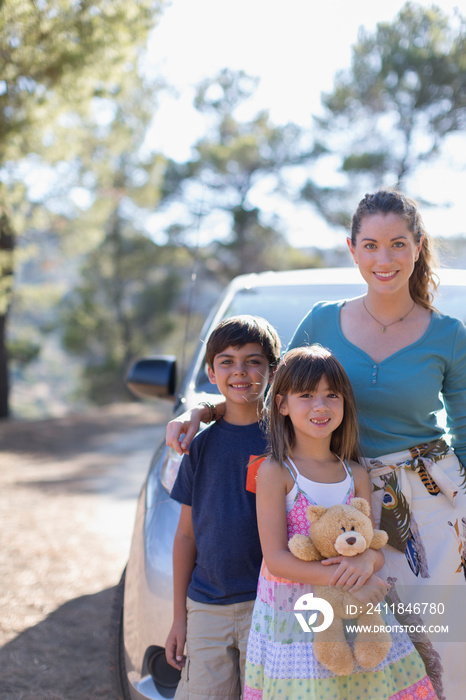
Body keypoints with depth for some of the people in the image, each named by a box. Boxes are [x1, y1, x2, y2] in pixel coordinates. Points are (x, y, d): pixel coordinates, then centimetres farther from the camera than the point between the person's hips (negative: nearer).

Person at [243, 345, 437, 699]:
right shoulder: (274, 472, -8)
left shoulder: (356, 475, 7)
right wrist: (341, 579, -23)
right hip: (291, 615, -4)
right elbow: (276, 559, -13)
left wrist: (366, 559, -16)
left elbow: (377, 551, 9)